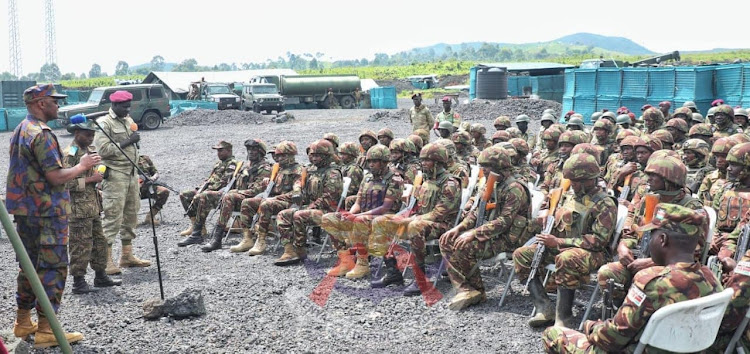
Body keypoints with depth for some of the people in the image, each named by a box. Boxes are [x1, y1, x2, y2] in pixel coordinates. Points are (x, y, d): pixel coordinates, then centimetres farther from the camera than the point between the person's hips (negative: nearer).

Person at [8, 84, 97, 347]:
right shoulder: (42, 134, -18)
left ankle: (23, 323, 27)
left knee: (30, 265, 18)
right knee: (53, 268, -4)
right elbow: (56, 177, -23)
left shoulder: (19, 131, 14)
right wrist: (82, 165, -8)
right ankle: (46, 331, -2)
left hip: (24, 211, 10)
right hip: (47, 214, -10)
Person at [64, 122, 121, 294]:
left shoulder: (89, 150, 14)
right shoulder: (69, 154, -14)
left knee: (99, 241, 15)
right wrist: (91, 179, -20)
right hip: (79, 207, -9)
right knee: (81, 245, -4)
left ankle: (100, 276, 26)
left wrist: (99, 174, 11)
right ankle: (78, 282, 4)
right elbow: (67, 183, -22)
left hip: (93, 205, 9)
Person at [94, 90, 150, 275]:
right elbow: (103, 150, -19)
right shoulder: (104, 123, -8)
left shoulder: (129, 121, 17)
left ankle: (127, 255, 21)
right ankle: (106, 261, -6)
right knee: (112, 217, -9)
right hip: (114, 176, -8)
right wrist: (127, 142, -19)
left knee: (130, 216, 11)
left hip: (131, 174, 8)